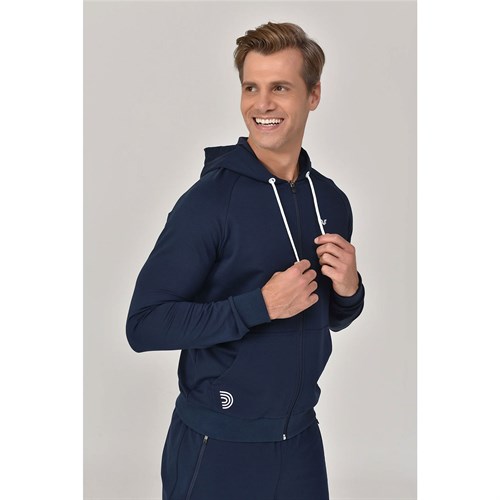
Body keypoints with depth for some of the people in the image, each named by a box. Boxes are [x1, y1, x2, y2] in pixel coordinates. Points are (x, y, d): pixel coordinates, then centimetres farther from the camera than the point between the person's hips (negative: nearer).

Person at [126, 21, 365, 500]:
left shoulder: (332, 201, 1)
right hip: (218, 446, -5)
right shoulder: (209, 200, -16)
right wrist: (261, 305, -24)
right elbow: (144, 324, -19)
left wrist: (349, 290, -9)